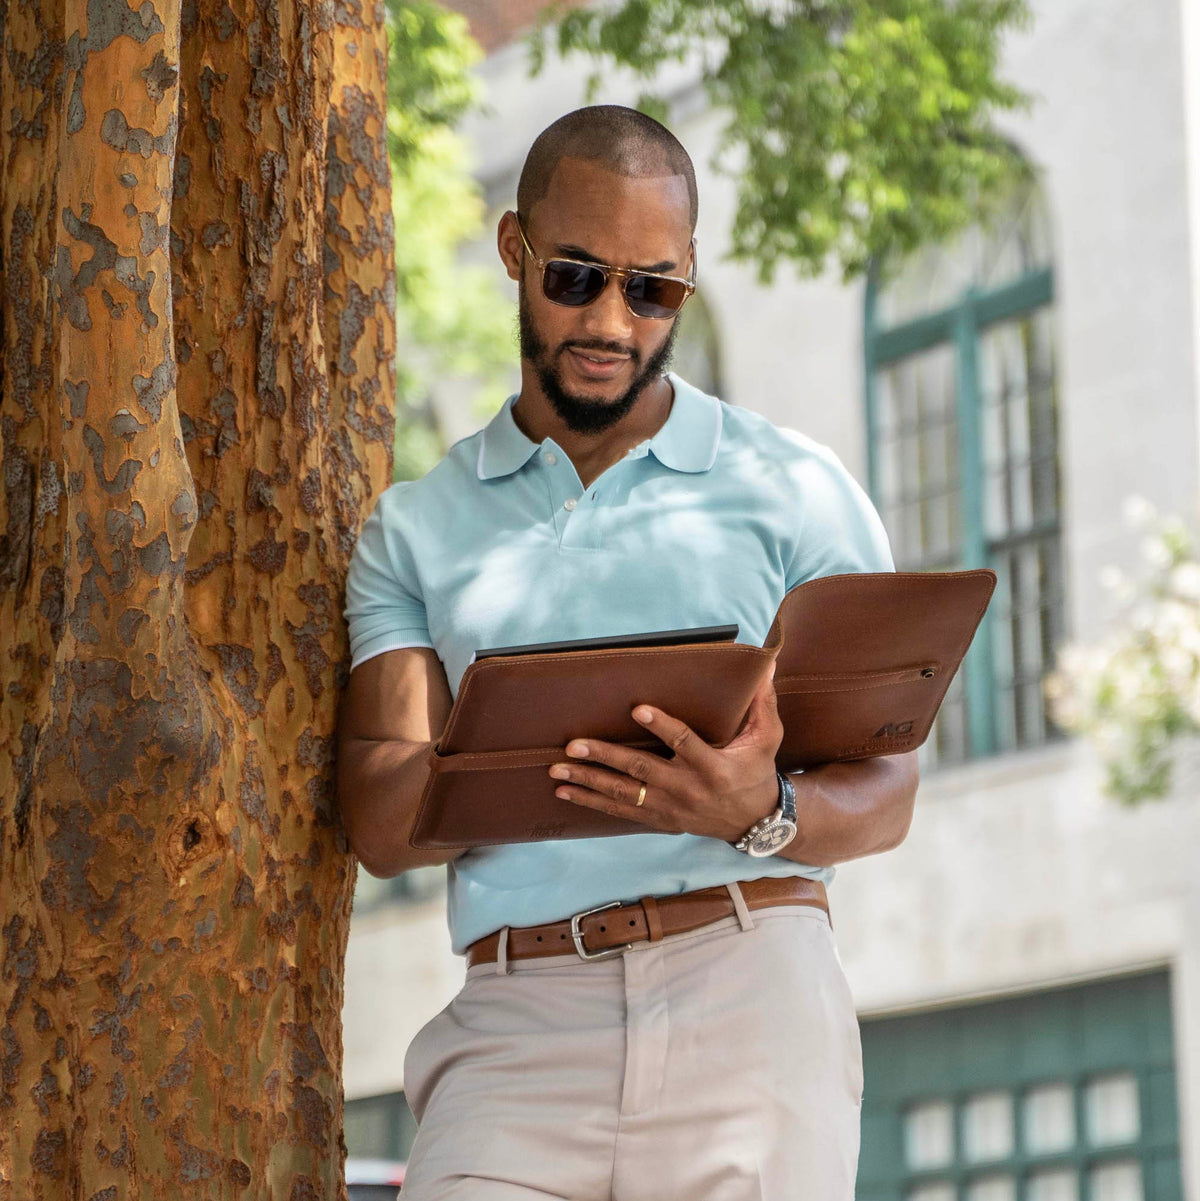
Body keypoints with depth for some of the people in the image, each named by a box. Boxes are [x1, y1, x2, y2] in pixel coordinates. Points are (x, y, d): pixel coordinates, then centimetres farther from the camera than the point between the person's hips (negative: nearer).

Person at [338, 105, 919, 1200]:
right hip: (517, 1019, 1)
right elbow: (380, 821, 6)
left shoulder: (794, 491, 14)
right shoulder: (418, 529, 18)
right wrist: (530, 771, -15)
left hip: (746, 984, 0)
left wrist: (759, 812, -14)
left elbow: (884, 791, 9)